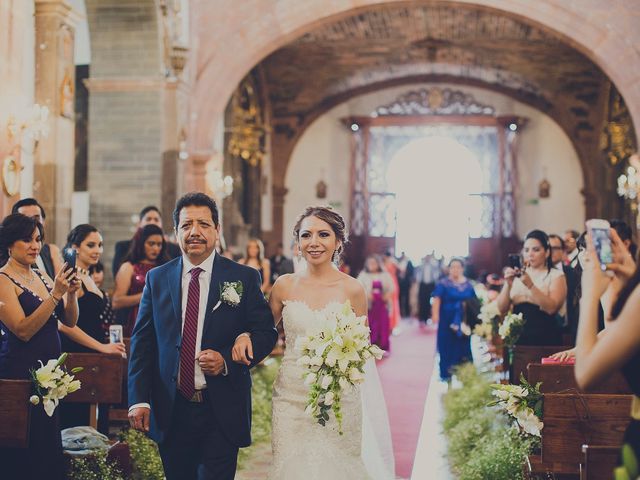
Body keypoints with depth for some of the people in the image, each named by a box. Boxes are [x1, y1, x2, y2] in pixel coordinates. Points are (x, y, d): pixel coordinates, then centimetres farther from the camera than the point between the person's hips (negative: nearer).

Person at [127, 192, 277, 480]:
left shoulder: (245, 278, 0)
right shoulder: (157, 279, 6)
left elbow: (267, 333, 1)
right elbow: (142, 343, 5)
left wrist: (227, 360, -15)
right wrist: (139, 399, -3)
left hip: (223, 413, -2)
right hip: (170, 412, 2)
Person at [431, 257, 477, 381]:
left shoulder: (468, 285, 8)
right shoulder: (443, 284, -3)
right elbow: (437, 299, -14)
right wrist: (435, 314, -27)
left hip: (464, 321, 3)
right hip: (447, 320, -3)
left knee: (463, 346, 7)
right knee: (447, 346, 0)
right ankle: (446, 374, 6)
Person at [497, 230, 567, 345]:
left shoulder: (556, 275, 1)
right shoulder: (518, 275, 9)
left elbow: (551, 308, -14)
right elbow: (501, 309, 2)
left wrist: (530, 285, -23)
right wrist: (508, 284, -12)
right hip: (517, 336, 3)